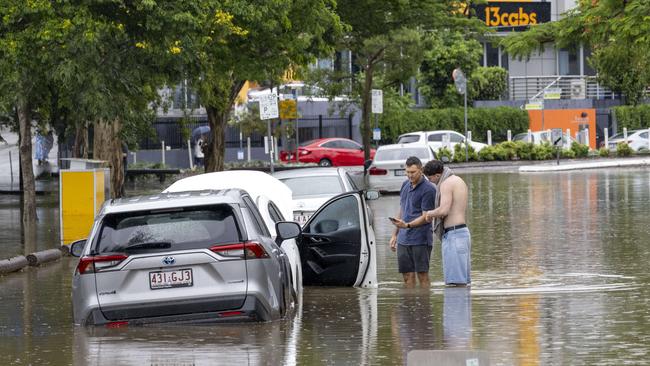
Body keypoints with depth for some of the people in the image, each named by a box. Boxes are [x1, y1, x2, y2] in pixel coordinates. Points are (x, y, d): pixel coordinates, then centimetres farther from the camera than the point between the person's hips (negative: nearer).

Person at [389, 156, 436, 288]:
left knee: (422, 275, -5)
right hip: (403, 239, 7)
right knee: (407, 276, 7)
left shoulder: (428, 189, -9)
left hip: (420, 239, -7)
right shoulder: (405, 185, 14)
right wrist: (395, 234, 20)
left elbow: (425, 217, -13)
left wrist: (407, 225, -27)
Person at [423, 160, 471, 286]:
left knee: (457, 282, -11)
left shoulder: (447, 183, -12)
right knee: (462, 282, 10)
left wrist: (430, 213, -2)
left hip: (453, 234, -10)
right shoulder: (459, 181, 18)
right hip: (463, 232, 10)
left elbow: (444, 210, -23)